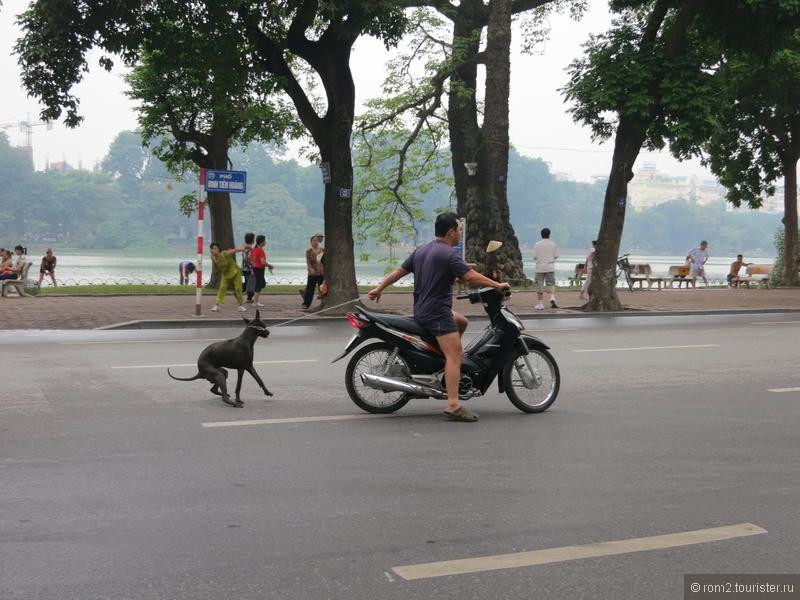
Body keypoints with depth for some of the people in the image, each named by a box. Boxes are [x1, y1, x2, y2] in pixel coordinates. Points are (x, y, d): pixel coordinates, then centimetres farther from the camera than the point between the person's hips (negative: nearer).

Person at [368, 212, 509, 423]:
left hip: (421, 310, 9)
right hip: (438, 312, -9)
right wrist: (498, 285, -10)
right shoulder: (448, 254, -14)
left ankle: (447, 360, 21)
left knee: (462, 321, 28)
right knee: (454, 356, -12)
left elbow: (399, 271, 18)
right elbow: (471, 276, -20)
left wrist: (378, 289, 27)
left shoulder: (421, 251, 13)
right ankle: (453, 405, -19)